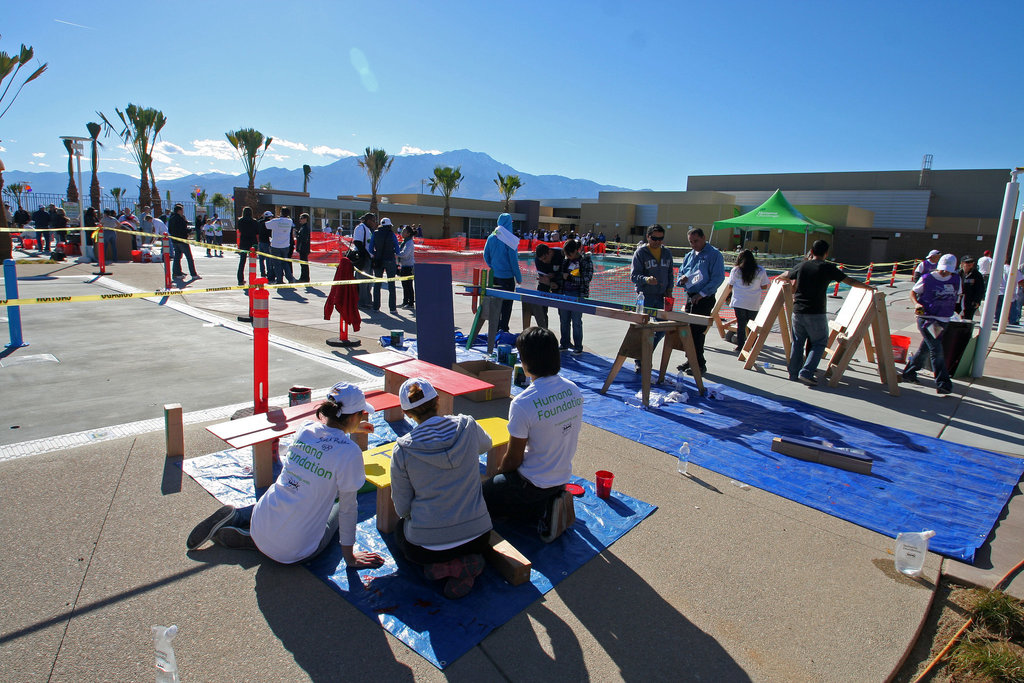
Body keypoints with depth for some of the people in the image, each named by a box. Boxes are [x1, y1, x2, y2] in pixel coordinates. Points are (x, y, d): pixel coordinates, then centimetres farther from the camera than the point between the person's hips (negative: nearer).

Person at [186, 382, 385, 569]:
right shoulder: (349, 452, -21)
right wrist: (350, 557, 0)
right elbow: (348, 508, -12)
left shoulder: (306, 429, -4)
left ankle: (236, 516, 18)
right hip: (292, 552, -6)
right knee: (338, 506, 26)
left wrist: (350, 429, 37)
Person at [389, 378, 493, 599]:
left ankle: (445, 566, 6)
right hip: (477, 536, 2)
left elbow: (402, 508, -4)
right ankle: (469, 560, 5)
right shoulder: (467, 426, -9)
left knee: (400, 529, 34)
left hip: (427, 545, -2)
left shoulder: (402, 450, -13)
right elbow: (486, 445, 16)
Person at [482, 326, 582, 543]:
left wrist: (499, 471, 7)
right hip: (563, 478, 8)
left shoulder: (523, 404, -28)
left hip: (532, 484, -7)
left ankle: (542, 513, -1)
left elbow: (513, 460, -17)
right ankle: (551, 503, 7)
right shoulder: (574, 391, -6)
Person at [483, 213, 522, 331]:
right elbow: (514, 260, -12)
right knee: (507, 303, 5)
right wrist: (519, 277, -5)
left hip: (494, 276, 5)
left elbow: (486, 256, 7)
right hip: (507, 276, -5)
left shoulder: (491, 237, 0)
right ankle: (503, 328, 5)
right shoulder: (509, 239, -14)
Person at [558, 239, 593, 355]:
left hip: (578, 295, -5)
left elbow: (587, 279, -13)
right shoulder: (567, 260, 9)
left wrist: (569, 277, -17)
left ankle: (578, 347, 9)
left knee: (576, 322, -1)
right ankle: (564, 343, 24)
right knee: (564, 320, 10)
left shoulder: (586, 261, -6)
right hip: (564, 293, 5)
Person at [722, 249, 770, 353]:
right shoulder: (760, 270, 1)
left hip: (739, 302, 0)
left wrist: (725, 297, 20)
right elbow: (764, 287, 5)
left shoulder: (736, 270, 0)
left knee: (741, 324, 6)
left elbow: (730, 286, 4)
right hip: (754, 304, 0)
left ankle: (740, 346, 7)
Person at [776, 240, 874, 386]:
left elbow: (783, 277, 23)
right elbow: (850, 281, 2)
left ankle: (793, 373, 18)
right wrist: (868, 287, 16)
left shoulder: (801, 265, 5)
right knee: (819, 342, 8)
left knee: (797, 342, 14)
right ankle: (806, 373, -3)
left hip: (797, 311, 4)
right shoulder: (828, 268, -4)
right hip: (816, 313, -4)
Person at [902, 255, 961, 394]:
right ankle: (942, 383, -8)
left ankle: (908, 373, 27)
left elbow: (957, 295, 23)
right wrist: (916, 303, -13)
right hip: (926, 319, -5)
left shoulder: (956, 280, 9)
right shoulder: (927, 279, -5)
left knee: (924, 348, 12)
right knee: (936, 349, -11)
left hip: (943, 320, 5)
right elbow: (913, 292, 4)